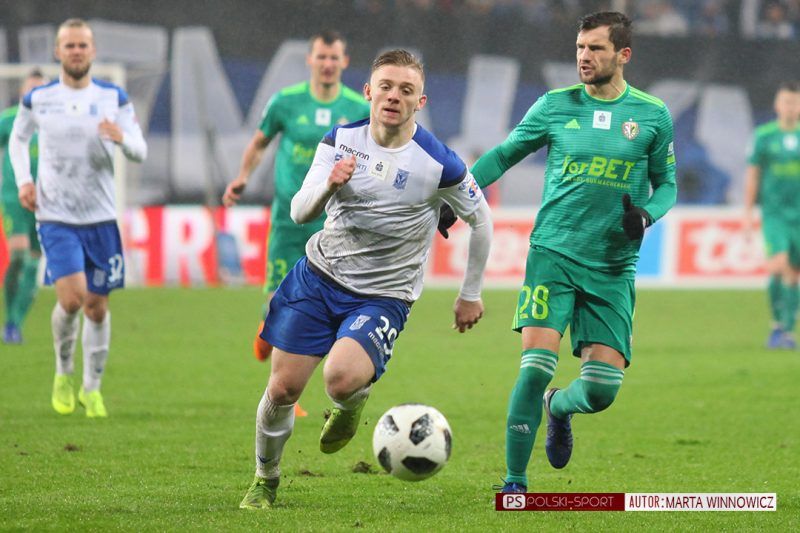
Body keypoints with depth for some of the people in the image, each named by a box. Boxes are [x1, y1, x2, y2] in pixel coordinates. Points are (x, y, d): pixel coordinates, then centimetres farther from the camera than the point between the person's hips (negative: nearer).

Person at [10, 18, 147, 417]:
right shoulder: (38, 99, 1)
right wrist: (23, 181, 2)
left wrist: (122, 138, -22)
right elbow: (18, 139, 18)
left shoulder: (114, 98, 2)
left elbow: (140, 152, 1)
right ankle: (63, 372, 10)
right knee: (71, 299, -17)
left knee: (97, 307, 5)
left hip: (100, 218, 2)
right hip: (56, 217, -2)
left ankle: (92, 387, 23)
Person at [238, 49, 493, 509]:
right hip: (319, 275, 3)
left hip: (382, 296, -3)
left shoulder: (439, 164, -13)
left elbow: (481, 221, 2)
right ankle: (265, 480, 26)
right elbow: (300, 213, -7)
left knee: (342, 378, -29)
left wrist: (471, 295, 8)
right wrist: (328, 186, -30)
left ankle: (351, 405, 10)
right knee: (283, 388, 0)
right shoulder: (342, 140, -3)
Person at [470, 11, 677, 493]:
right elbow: (504, 154, 13)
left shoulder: (653, 115, 3)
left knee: (603, 388, -4)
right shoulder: (555, 106, 3)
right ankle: (515, 483, -6)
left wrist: (647, 214, -9)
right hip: (553, 254, -1)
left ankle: (558, 408, 34)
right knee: (536, 367, -16)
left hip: (613, 269, 1)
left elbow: (666, 183, 12)